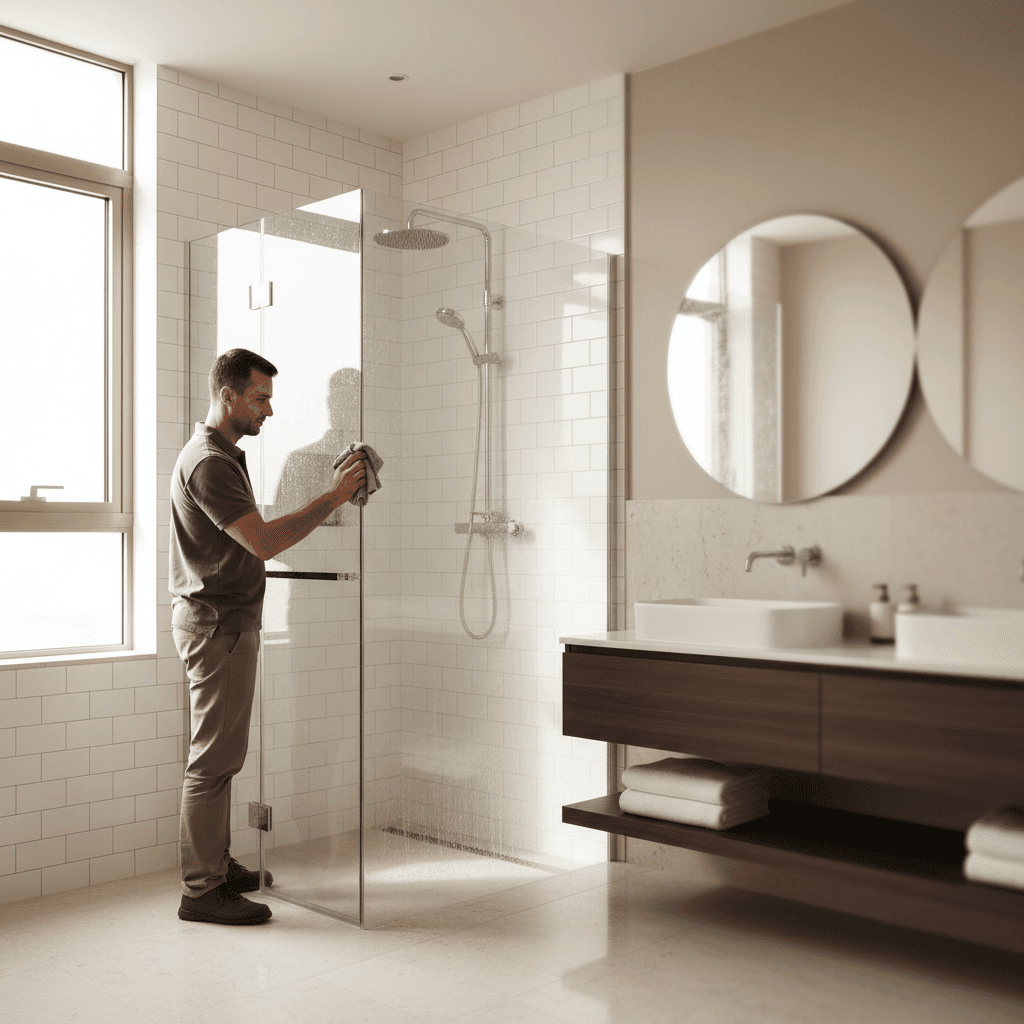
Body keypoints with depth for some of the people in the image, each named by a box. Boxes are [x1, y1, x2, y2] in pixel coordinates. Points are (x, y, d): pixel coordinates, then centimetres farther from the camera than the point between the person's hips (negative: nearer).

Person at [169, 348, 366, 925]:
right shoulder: (208, 462, -17)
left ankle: (218, 866, 26)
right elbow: (263, 541, -25)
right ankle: (202, 889, 3)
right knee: (214, 759, -5)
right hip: (216, 623, -11)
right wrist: (333, 498, -23)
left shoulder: (226, 456, 18)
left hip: (230, 621, 11)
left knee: (222, 755, 15)